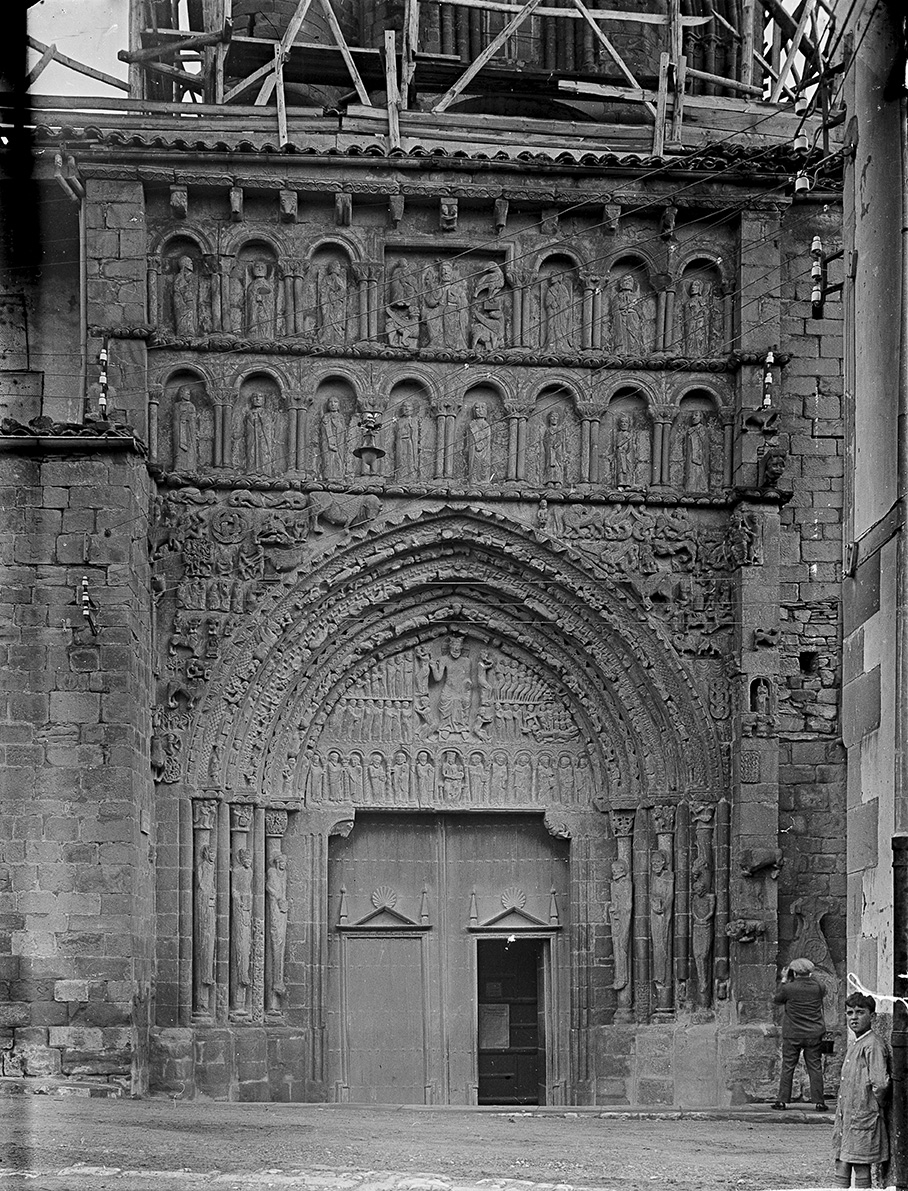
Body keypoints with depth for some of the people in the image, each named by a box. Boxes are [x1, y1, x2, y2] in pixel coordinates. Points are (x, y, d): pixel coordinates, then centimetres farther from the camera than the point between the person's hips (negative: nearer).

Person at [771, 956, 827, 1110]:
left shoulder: (789, 988, -13)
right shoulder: (817, 986, -5)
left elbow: (777, 999, 5)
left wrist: (784, 981, 13)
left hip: (793, 1034, -2)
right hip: (814, 1034, 2)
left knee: (787, 1067, 7)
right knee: (815, 1067, 5)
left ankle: (782, 1100, 8)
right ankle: (819, 1102, 3)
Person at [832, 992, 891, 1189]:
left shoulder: (873, 1045, -14)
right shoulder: (853, 1046, 16)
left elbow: (880, 1084, -23)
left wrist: (876, 1105, -8)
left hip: (863, 1119, -9)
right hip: (845, 1118, 9)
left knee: (861, 1171, -3)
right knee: (841, 1170, 9)